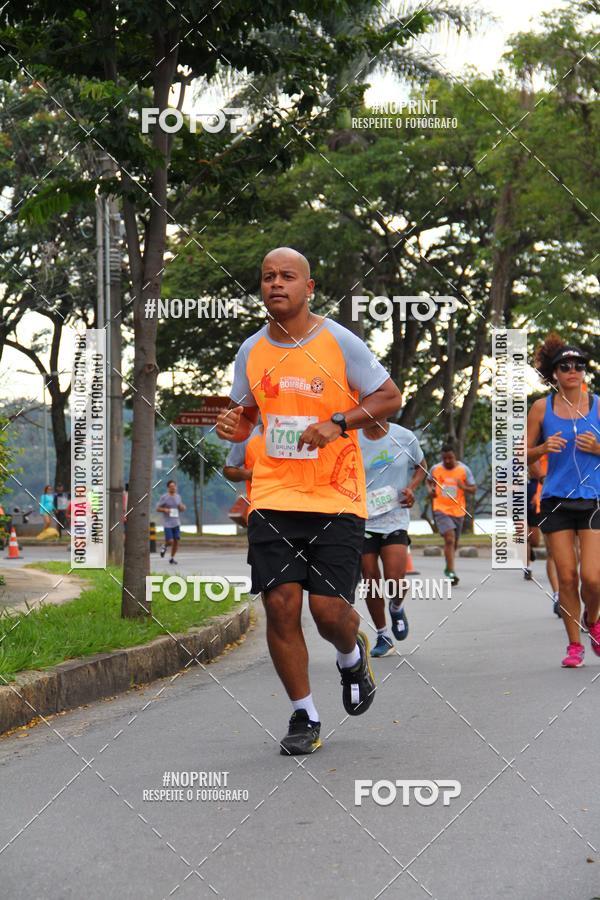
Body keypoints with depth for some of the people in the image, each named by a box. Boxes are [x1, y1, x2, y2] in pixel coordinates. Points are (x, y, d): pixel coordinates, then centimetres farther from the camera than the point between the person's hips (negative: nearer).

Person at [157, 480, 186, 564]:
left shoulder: (178, 497, 10)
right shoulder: (164, 497, -5)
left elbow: (181, 509, 21)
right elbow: (157, 508, -2)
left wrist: (182, 507, -2)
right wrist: (165, 510, -20)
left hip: (176, 523, 5)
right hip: (167, 523, -5)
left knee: (176, 541, -1)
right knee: (170, 541, -12)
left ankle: (172, 558, 14)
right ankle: (164, 546, 23)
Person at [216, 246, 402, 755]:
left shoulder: (338, 341, -4)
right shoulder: (251, 351, 8)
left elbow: (390, 397, -1)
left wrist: (338, 423, -15)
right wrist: (233, 427, -3)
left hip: (336, 497, -3)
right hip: (273, 497, 3)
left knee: (329, 608, -8)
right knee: (280, 604, -6)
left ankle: (353, 656, 30)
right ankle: (305, 716, 10)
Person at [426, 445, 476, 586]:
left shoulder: (464, 470, -4)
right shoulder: (436, 469, -1)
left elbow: (473, 489, -2)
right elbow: (429, 481, 20)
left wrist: (464, 487, -23)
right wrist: (430, 489, -2)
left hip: (458, 511, 2)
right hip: (441, 509, -2)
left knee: (454, 543, 15)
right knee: (449, 538, -20)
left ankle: (449, 569, 39)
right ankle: (451, 571, -21)